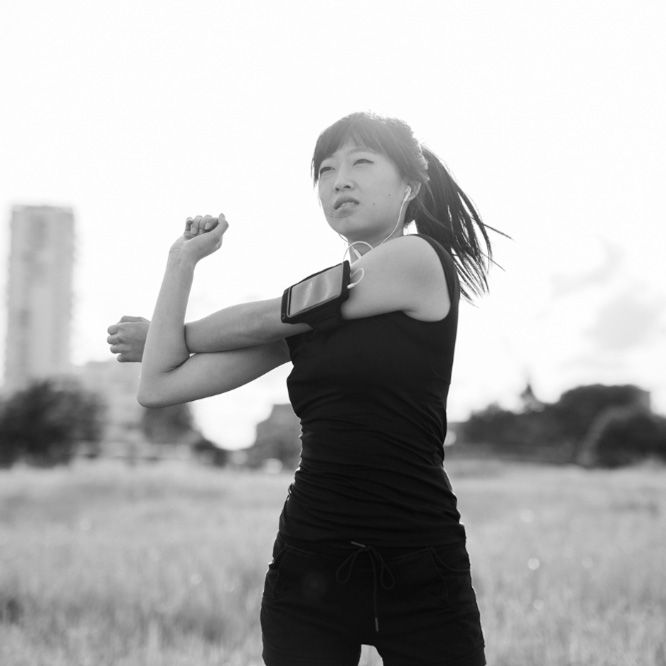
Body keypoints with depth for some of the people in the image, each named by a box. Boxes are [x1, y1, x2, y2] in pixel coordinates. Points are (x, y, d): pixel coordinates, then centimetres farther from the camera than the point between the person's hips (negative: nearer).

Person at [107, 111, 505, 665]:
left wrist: (176, 335, 15)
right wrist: (184, 256, 7)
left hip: (419, 567, -5)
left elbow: (259, 322, -2)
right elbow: (158, 387, 5)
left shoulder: (419, 259, -5)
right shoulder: (305, 315, 10)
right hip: (309, 565, 5)